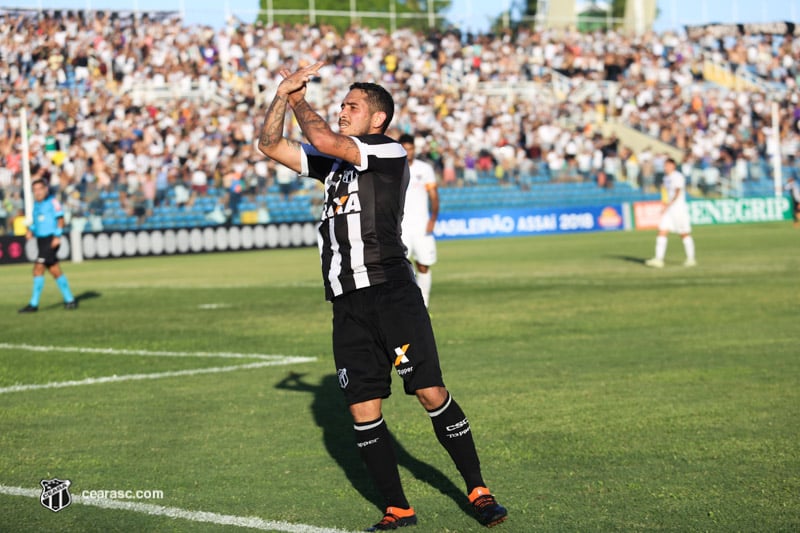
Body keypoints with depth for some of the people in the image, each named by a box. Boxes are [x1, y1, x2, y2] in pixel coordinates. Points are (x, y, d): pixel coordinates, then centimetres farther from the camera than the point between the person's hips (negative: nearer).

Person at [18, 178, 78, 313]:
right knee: (55, 270, 9)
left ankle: (34, 304, -11)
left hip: (50, 240, -8)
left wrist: (57, 236, -17)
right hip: (41, 240, 8)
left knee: (38, 268, -12)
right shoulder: (36, 204, 16)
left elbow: (60, 219, -9)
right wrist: (30, 230, 5)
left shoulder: (52, 202, -7)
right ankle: (69, 300, 16)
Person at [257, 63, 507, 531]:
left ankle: (479, 491, 2)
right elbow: (270, 146, 21)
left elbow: (325, 140, -14)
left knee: (431, 393, -9)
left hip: (392, 293, -6)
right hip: (348, 303, 7)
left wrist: (299, 100, 3)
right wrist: (283, 95, 7)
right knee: (362, 409, 2)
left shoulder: (389, 152, -2)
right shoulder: (333, 161, 20)